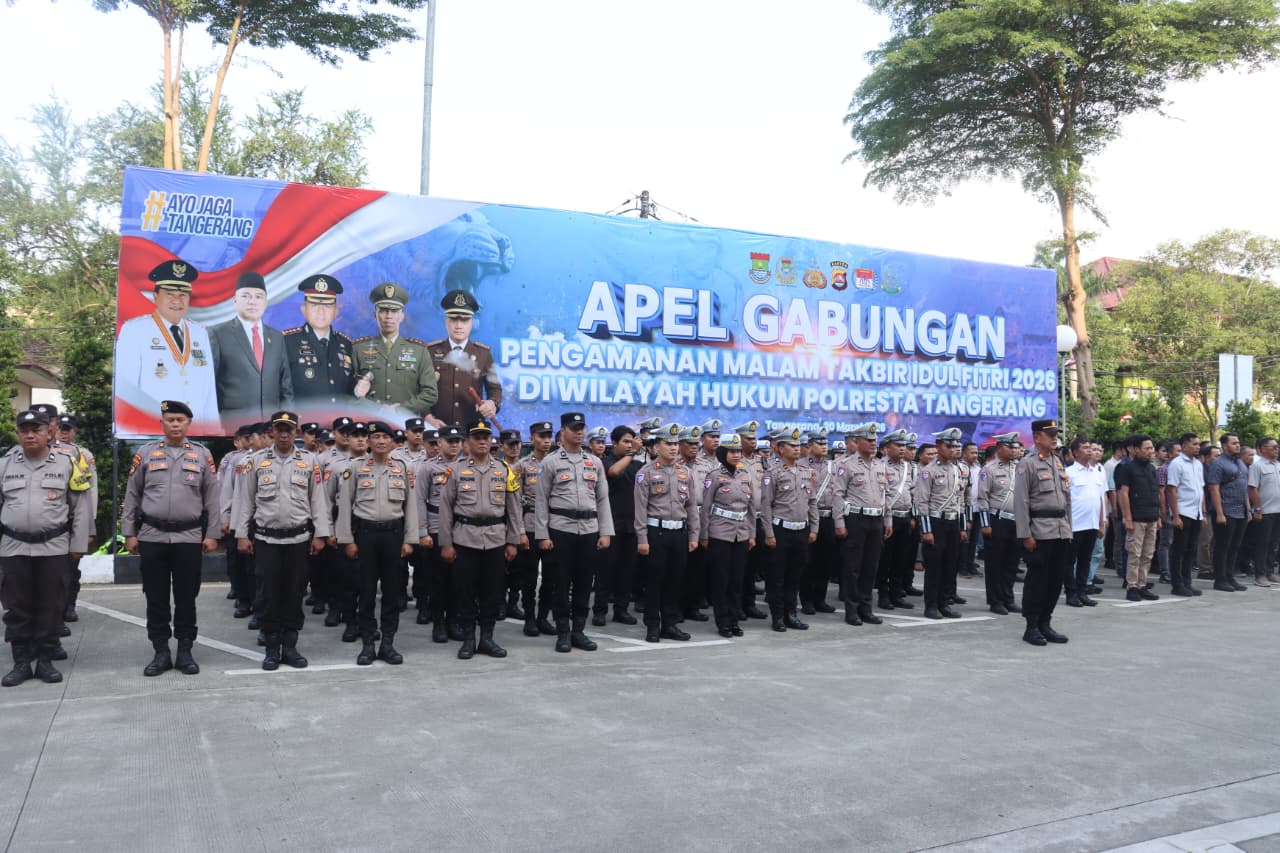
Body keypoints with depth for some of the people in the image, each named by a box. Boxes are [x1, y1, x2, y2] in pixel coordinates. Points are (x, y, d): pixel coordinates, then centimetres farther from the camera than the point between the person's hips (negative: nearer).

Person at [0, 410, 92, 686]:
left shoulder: (67, 462, 0)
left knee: (50, 607, 4)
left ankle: (45, 661, 15)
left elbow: (81, 506, 3)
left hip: (53, 547, -2)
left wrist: (78, 544, 0)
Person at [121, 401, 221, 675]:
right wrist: (129, 533, 3)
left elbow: (212, 498, 4)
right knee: (156, 597, 6)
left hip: (189, 537, 0)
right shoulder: (145, 453, 5)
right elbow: (131, 495, 7)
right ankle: (161, 653, 16)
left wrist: (212, 534, 0)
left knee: (186, 597, 5)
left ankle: (185, 652, 15)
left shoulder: (202, 454, 4)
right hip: (152, 537, 1)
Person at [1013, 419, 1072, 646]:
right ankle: (1032, 627, 6)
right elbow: (1020, 502, -10)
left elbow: (1067, 497, 19)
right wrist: (1025, 534, -14)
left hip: (1061, 531, 7)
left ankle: (1045, 623, 19)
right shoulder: (1027, 464, -6)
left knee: (1056, 579, 9)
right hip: (1040, 531, -7)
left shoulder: (1059, 463, 16)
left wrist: (1069, 529, 14)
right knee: (1037, 580, -2)